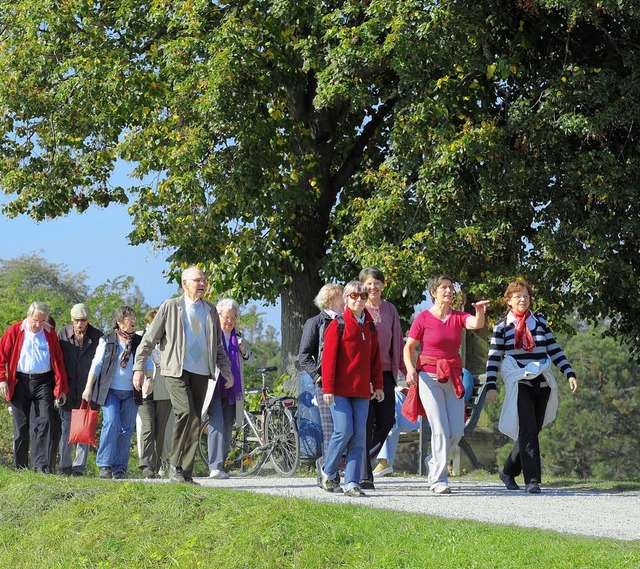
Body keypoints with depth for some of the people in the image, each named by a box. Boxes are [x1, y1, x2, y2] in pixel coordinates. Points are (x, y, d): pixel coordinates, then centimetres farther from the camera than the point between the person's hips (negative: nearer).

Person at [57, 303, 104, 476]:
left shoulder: (97, 337, 0)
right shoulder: (62, 333, 2)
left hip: (88, 391, -1)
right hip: (67, 389, 1)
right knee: (66, 428, 4)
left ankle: (79, 467, 6)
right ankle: (65, 466, 15)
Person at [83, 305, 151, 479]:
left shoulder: (139, 343, 11)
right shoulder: (107, 342, 4)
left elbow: (147, 363, 10)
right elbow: (96, 365, 3)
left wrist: (149, 379, -9)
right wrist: (88, 388, -1)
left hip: (131, 393, 3)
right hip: (110, 391, -3)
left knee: (126, 430, 0)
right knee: (111, 423, -18)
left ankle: (120, 468, 7)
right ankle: (105, 465, -14)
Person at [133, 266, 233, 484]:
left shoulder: (210, 310, 17)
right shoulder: (170, 307, 5)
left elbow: (219, 346, 24)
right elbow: (149, 340, 4)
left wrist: (227, 371, 14)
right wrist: (139, 367, -3)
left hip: (201, 372, 5)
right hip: (176, 370, -5)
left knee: (195, 421, 0)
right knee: (185, 411, -23)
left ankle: (186, 472, 5)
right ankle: (175, 464, -12)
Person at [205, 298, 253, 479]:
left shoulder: (237, 337, 17)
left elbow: (250, 358, 26)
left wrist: (244, 351, 4)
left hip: (231, 390, 5)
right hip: (213, 388, -5)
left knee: (227, 428, 6)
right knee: (217, 424, -17)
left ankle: (221, 466, 12)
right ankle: (215, 467, -23)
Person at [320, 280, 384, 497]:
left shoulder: (370, 327, 14)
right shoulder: (337, 325, -2)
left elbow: (375, 358, 19)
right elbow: (329, 357, -6)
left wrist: (378, 385, 14)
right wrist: (327, 388, -11)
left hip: (361, 390, 5)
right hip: (340, 389, -5)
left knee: (359, 436, -1)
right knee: (344, 431, -12)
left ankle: (352, 483, 1)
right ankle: (327, 472, 10)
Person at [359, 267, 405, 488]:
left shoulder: (390, 310, 13)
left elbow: (398, 341, 18)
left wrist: (406, 369, 15)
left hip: (385, 372, 4)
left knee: (387, 420, -1)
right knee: (366, 422, -7)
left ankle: (363, 457, 22)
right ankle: (364, 474, -1)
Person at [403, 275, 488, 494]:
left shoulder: (458, 317, 6)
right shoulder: (423, 318, -2)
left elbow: (477, 324, -14)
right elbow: (408, 347, 1)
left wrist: (480, 312, -36)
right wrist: (410, 369, -16)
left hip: (453, 378, 4)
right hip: (429, 376, -4)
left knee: (457, 430, 1)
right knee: (440, 429, -9)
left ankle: (435, 461, 28)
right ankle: (438, 480, -1)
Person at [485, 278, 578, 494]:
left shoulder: (540, 322, 13)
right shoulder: (502, 326, 4)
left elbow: (555, 351, 14)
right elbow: (493, 358, 2)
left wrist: (570, 374, 4)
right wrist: (491, 386, -7)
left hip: (542, 384, 4)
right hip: (519, 385, -4)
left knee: (532, 432, 8)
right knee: (527, 431, -15)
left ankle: (508, 471, 26)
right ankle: (532, 480, -15)